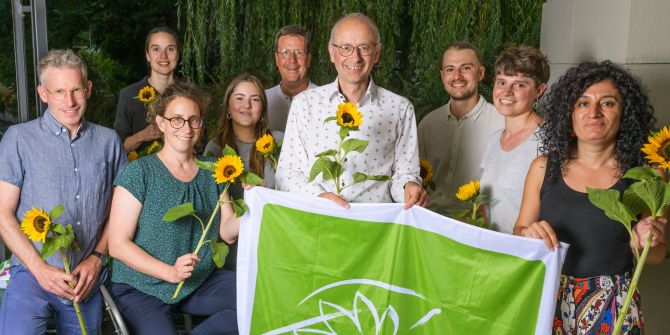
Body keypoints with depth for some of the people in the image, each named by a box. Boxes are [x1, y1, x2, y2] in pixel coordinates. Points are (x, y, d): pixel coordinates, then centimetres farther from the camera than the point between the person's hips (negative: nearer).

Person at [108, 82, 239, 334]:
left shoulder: (212, 171, 8)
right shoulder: (139, 173, -7)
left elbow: (227, 233, 6)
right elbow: (118, 244, -10)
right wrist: (169, 272, -20)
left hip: (201, 282, 5)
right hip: (142, 289, -5)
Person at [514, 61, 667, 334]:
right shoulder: (544, 168, -4)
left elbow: (657, 257, 2)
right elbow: (518, 231, 5)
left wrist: (645, 244, -18)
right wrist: (528, 234, -16)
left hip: (613, 310, -1)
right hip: (549, 300, 1)